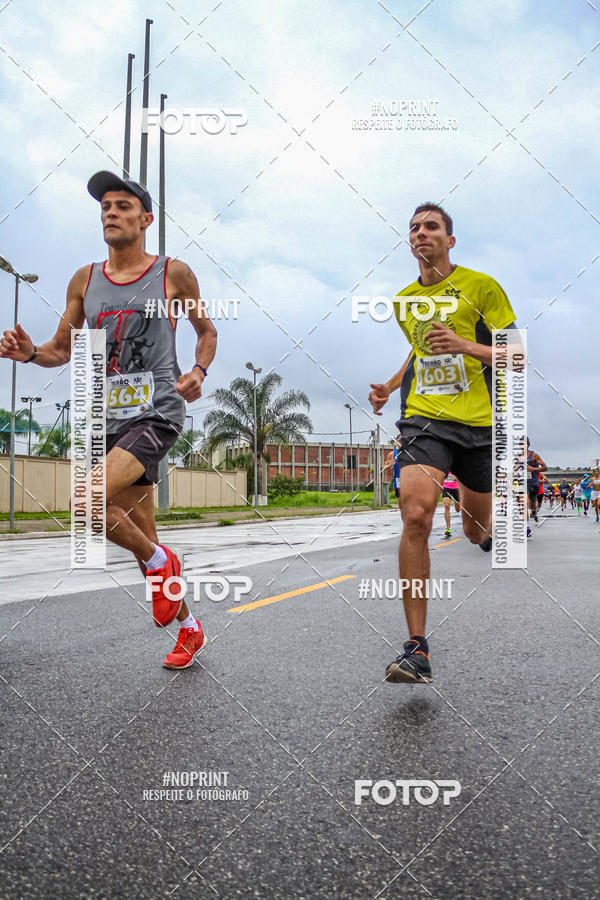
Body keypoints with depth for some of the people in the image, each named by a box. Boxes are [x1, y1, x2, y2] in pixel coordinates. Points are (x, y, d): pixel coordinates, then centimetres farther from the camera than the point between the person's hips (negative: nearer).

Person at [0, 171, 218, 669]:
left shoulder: (173, 273, 0)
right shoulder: (85, 280, 10)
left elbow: (207, 332, 12)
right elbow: (63, 349, 15)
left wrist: (198, 372, -8)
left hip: (157, 412, -5)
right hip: (111, 417, 5)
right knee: (143, 538, 10)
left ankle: (161, 563, 2)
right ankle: (190, 628, 28)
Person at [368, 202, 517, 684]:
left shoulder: (481, 286, 1)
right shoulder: (405, 300, 15)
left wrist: (467, 346, -20)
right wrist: (390, 386, 16)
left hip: (480, 423, -1)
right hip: (424, 420, 2)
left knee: (479, 532, 10)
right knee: (416, 517, -21)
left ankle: (505, 523, 52)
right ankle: (417, 649, -18)